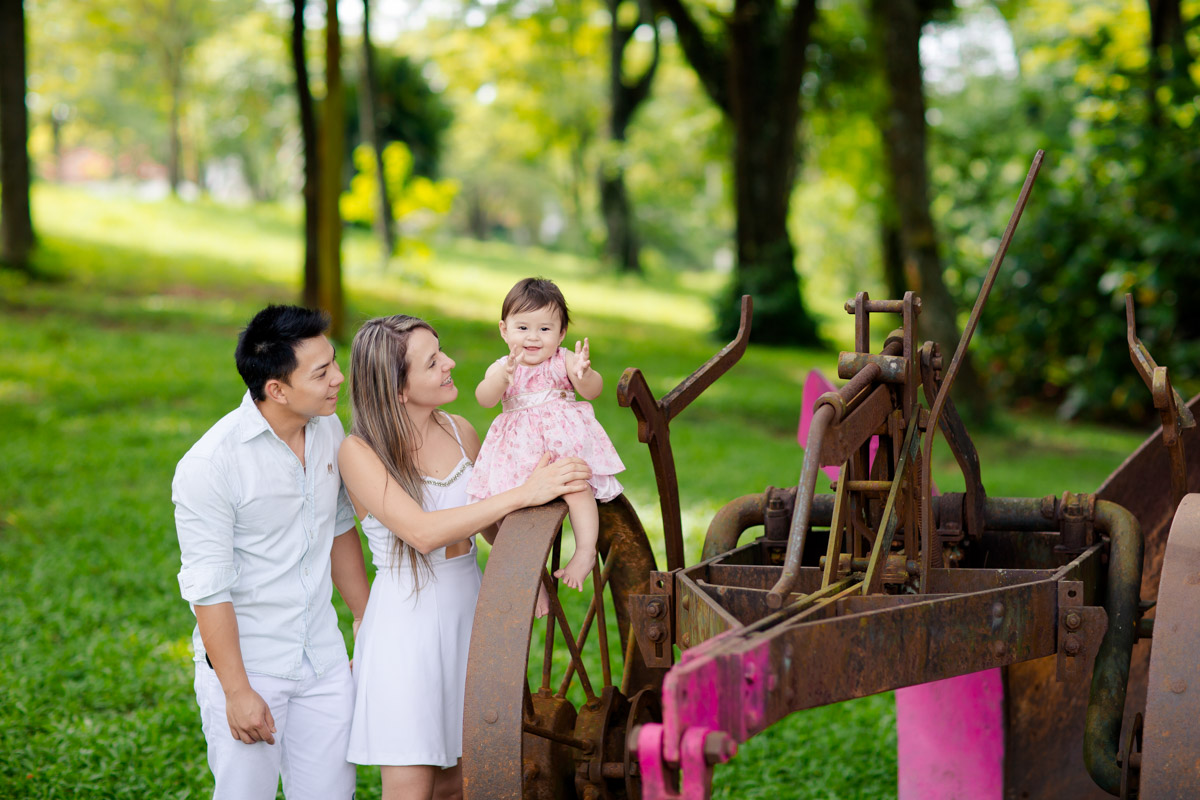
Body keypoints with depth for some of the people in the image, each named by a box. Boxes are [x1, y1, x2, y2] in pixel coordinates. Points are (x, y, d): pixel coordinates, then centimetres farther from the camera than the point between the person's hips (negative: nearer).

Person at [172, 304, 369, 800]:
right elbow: (208, 588, -18)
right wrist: (237, 692, -16)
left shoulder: (329, 430, 0)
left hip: (324, 658, 6)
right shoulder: (209, 465, -20)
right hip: (247, 661, -6)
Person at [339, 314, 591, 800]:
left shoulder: (460, 432, 3)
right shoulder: (359, 453, -15)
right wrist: (524, 494, -31)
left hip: (468, 611, 5)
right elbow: (422, 532, -27)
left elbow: (494, 520, 16)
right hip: (406, 619, -5)